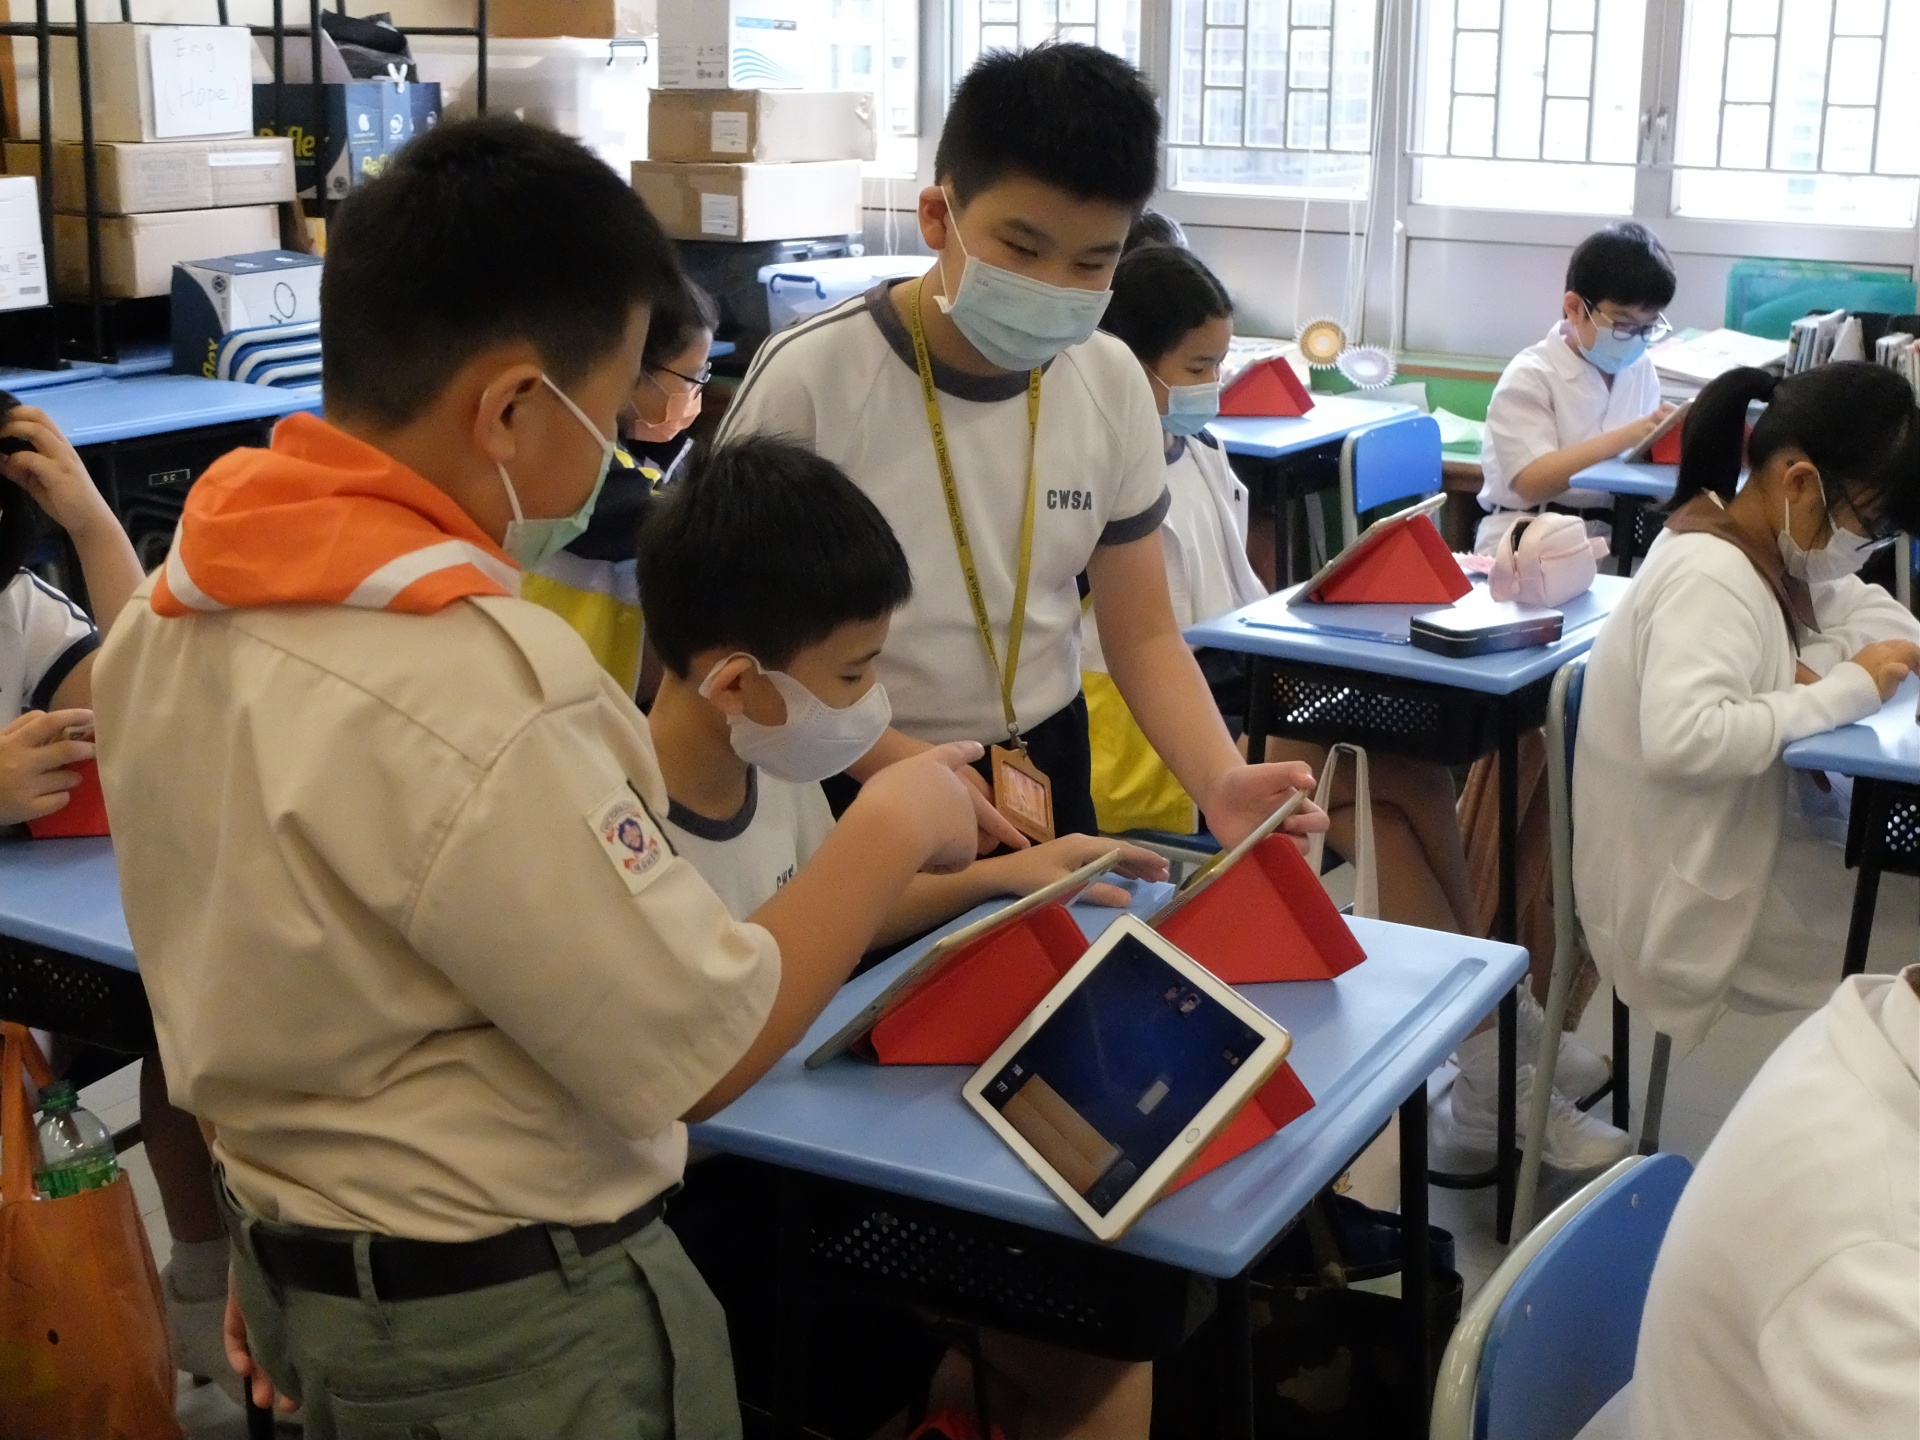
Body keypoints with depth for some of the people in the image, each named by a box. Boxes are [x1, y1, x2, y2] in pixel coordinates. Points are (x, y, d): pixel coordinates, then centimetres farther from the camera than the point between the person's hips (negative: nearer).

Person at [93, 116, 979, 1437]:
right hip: (512, 1316, -7)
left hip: (295, 1263, 8)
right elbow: (704, 1053, -23)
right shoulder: (479, 685, -30)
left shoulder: (176, 608, -3)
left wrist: (282, 1235, 18)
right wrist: (896, 827, -11)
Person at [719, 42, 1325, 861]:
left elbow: (1142, 637, 0)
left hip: (1044, 770, 4)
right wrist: (906, 768, -26)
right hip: (854, 793, -4)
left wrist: (1220, 780, -19)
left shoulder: (1112, 385, -6)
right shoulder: (812, 379, -19)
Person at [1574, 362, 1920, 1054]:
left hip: (1734, 846, 9)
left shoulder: (1765, 546, 4)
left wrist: (1808, 665, -13)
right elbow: (1681, 739, -38)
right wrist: (1841, 690, -27)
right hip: (1685, 896, -8)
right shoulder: (1712, 577, -24)